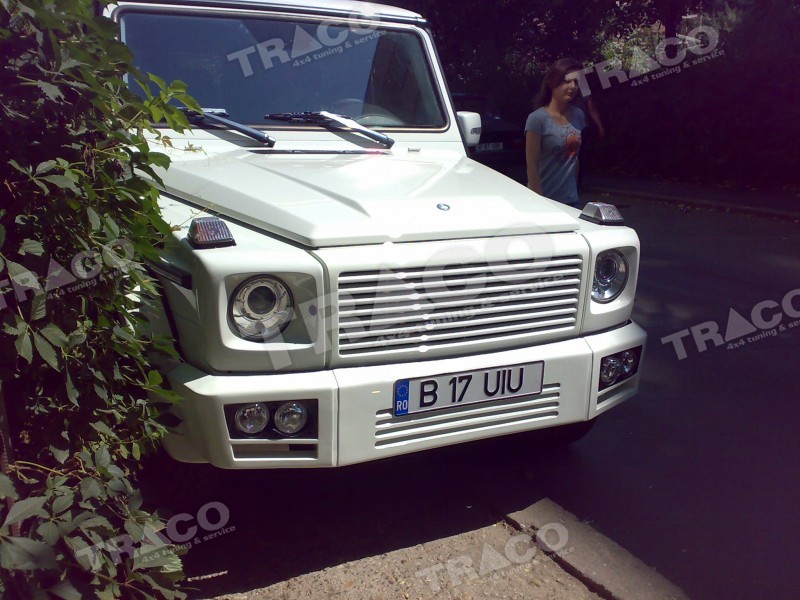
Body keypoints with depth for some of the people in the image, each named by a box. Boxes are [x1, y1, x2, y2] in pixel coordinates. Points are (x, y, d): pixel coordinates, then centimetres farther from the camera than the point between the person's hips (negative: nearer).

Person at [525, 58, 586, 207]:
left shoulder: (579, 115, 5)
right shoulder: (537, 119, -13)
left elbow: (575, 156, 13)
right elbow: (532, 165, -13)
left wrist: (575, 190, 14)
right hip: (545, 200, -5)